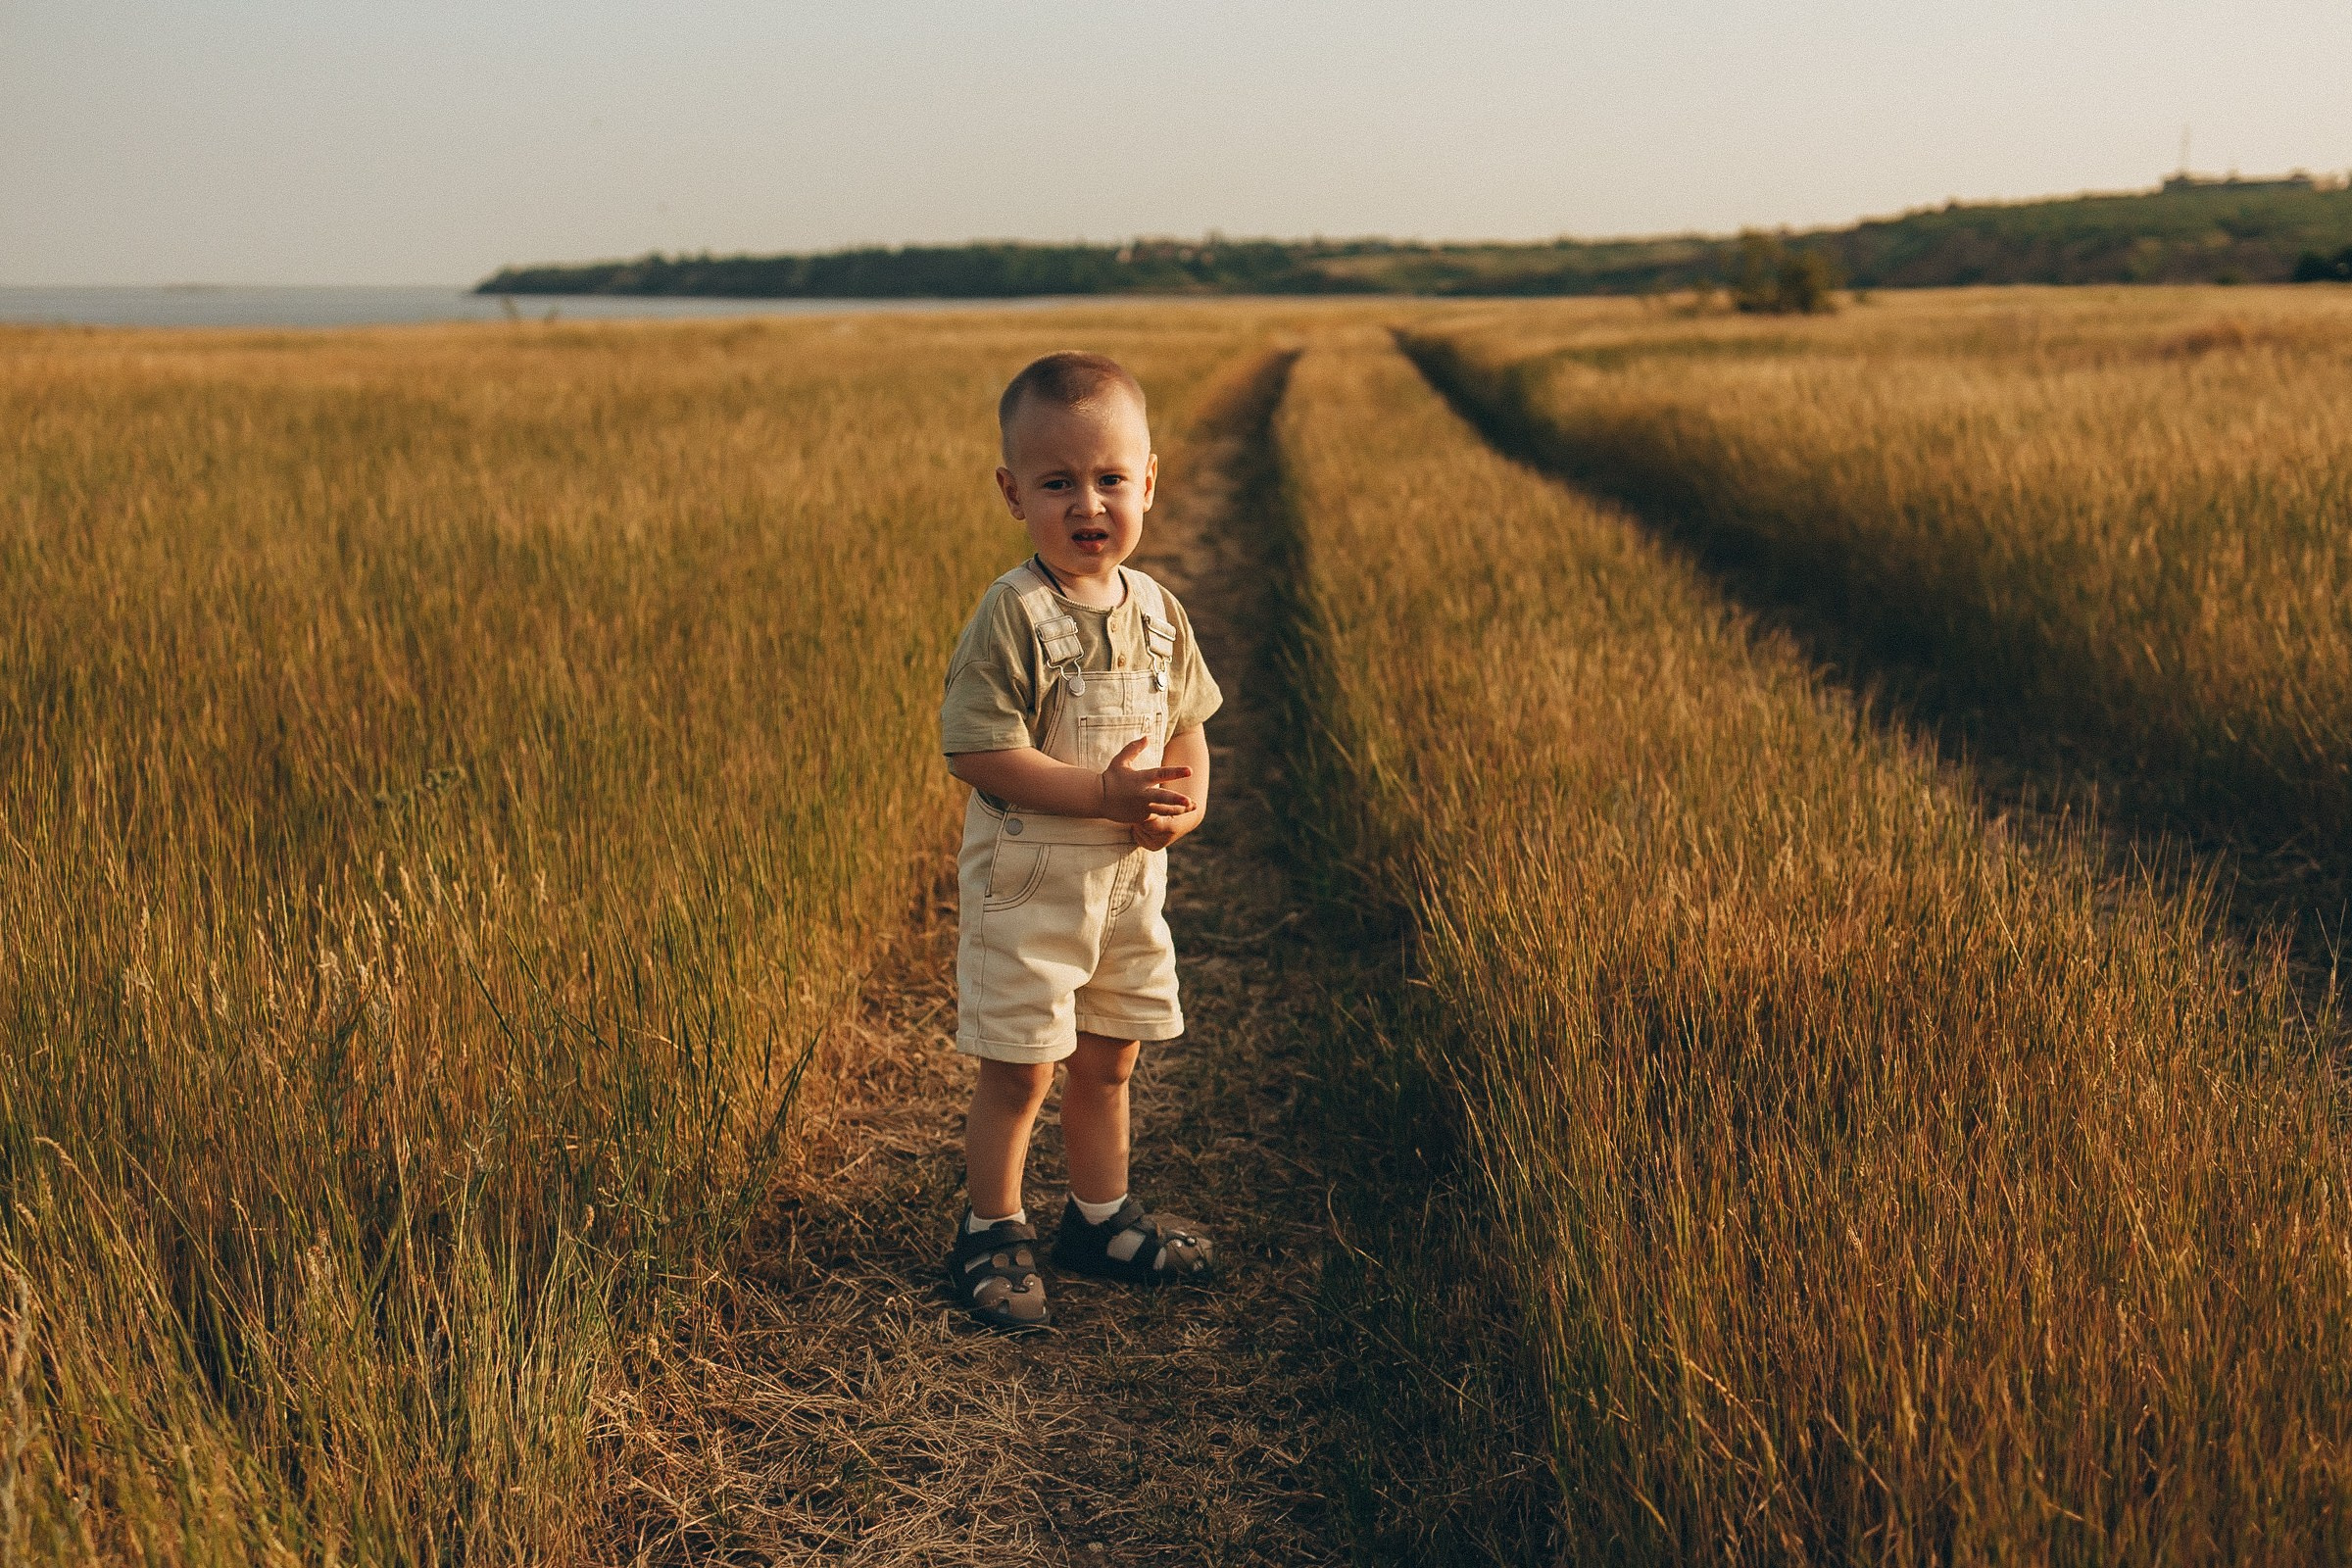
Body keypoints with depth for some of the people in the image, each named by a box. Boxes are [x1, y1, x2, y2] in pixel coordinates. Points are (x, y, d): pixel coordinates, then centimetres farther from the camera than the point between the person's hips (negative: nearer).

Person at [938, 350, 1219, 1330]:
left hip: (1129, 876, 6)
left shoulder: (1156, 611, 3)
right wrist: (1102, 792, -26)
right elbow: (976, 752, -21)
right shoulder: (1013, 614, -17)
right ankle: (992, 1234, 22)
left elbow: (1186, 725, 13)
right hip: (1026, 883, -6)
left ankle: (1102, 1218, 37)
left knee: (1108, 1063, 19)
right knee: (1017, 1072, 3)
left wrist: (1188, 797, -8)